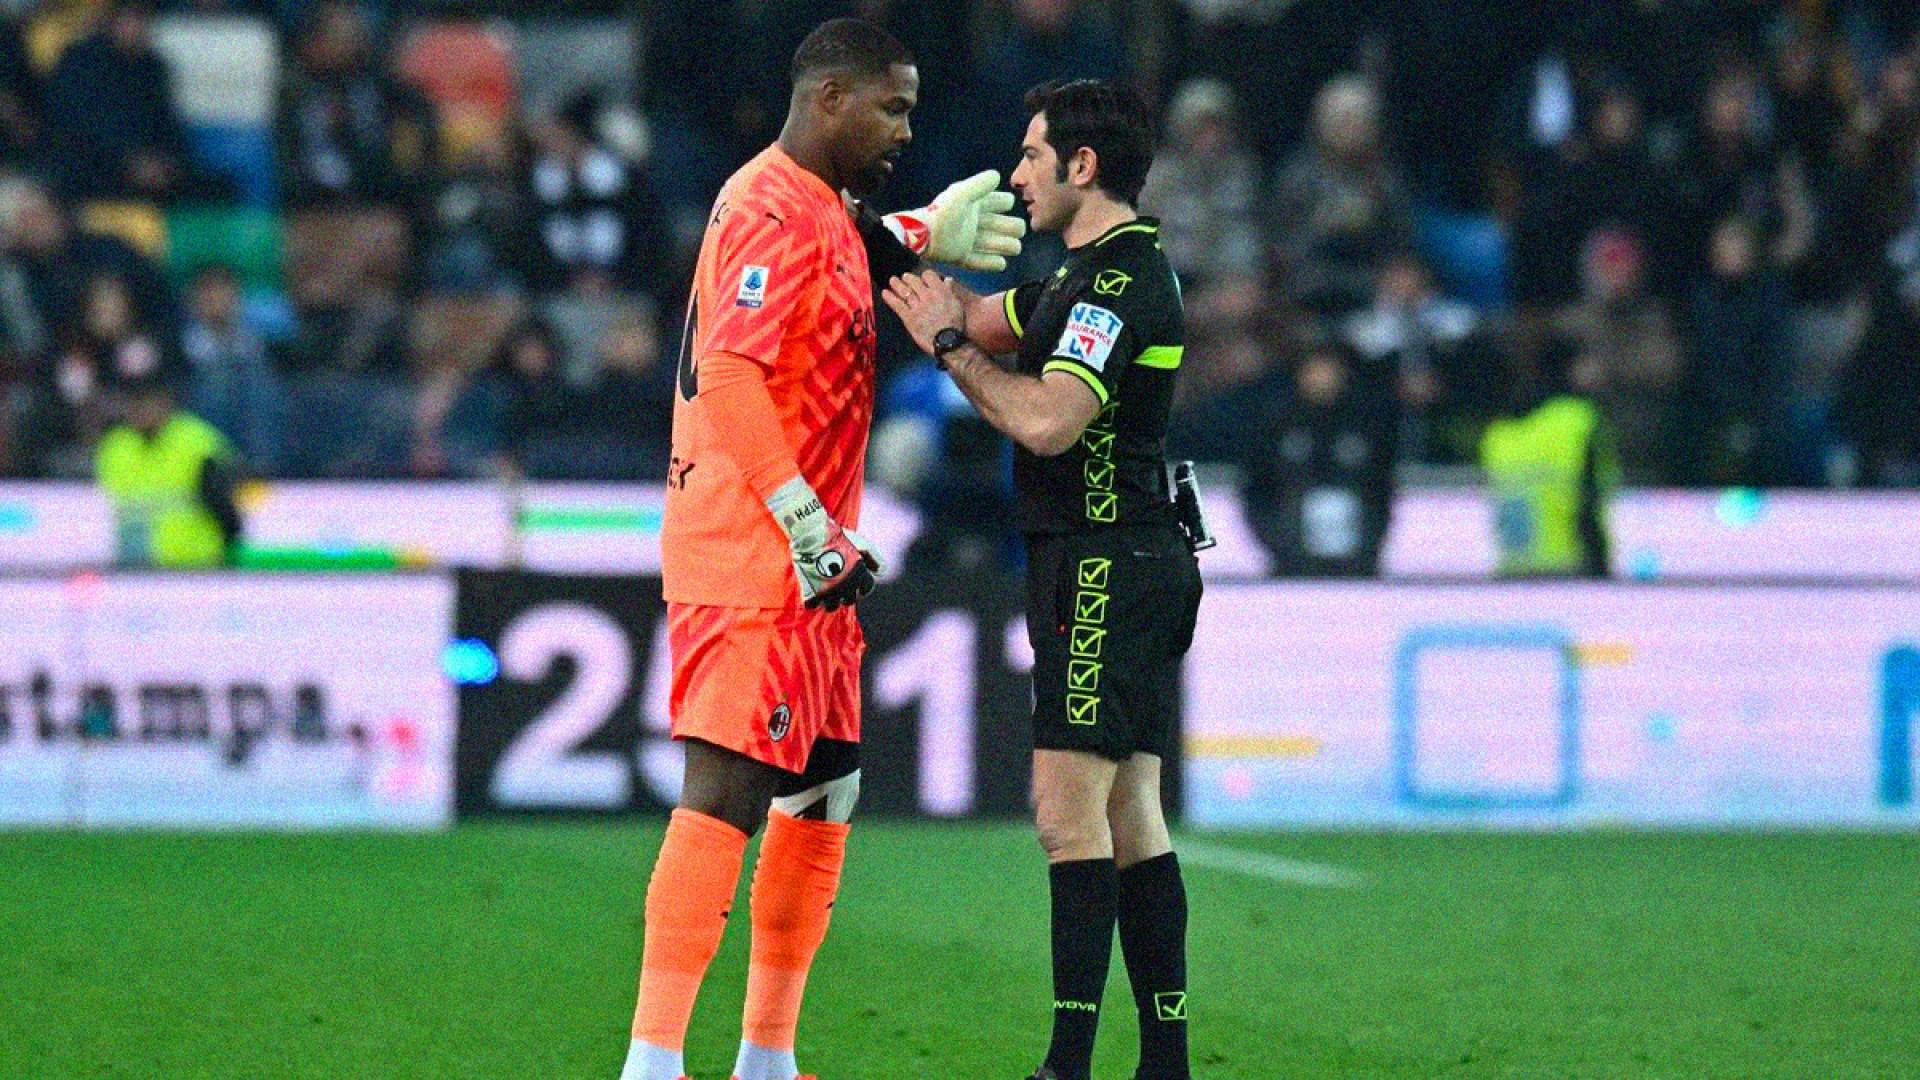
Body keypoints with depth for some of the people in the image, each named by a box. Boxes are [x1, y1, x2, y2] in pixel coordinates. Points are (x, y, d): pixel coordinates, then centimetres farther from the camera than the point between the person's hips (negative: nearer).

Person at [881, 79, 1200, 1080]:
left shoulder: (1121, 281, -15)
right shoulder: (1093, 272, 17)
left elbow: (1047, 421, -24)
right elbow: (986, 320, 28)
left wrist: (948, 344, -13)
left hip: (1105, 566, -10)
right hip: (1135, 565, 10)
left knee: (1069, 808, -13)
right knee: (1129, 817, 8)